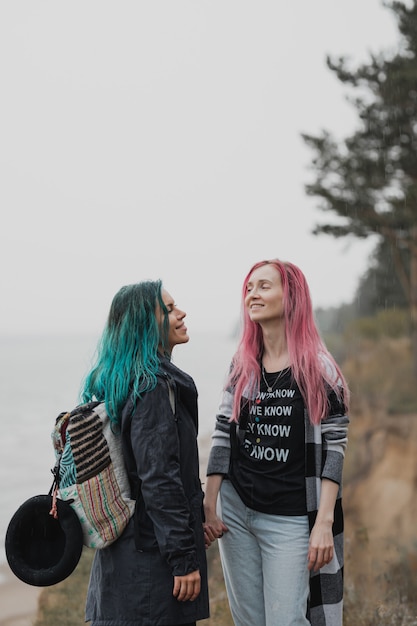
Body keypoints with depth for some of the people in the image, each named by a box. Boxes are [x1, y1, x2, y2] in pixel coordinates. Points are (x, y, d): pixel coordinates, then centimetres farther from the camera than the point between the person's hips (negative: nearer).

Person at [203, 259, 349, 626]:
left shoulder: (318, 368, -6)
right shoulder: (241, 365, 8)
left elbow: (334, 447, -9)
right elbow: (223, 436, 7)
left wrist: (324, 523, -15)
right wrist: (209, 508, 1)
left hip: (290, 519, -4)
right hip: (235, 512, 5)